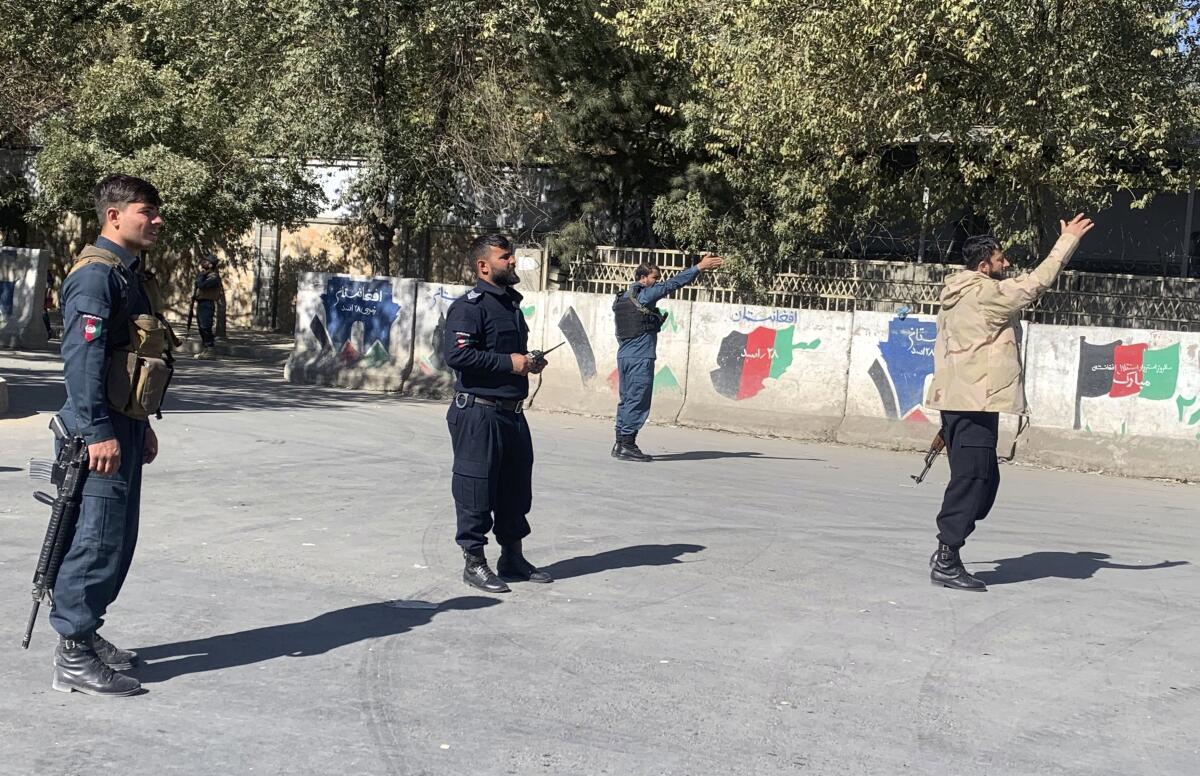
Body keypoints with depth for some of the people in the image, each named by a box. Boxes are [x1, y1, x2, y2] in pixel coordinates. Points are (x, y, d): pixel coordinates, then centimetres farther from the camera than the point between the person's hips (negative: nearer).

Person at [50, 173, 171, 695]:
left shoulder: (128, 274, 18)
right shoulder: (96, 274, -14)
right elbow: (82, 358, -21)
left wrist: (141, 425, 24)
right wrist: (98, 431, -25)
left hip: (125, 427, 10)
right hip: (103, 432, -10)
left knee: (118, 539, 14)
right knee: (99, 539, -8)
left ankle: (85, 633, 26)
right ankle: (72, 656, -2)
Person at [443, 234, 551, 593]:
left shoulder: (511, 303, 18)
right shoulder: (469, 306, -12)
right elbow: (456, 355, -23)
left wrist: (530, 362, 10)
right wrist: (510, 362, -19)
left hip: (512, 413, 9)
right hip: (478, 413, -9)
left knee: (516, 486, 15)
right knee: (476, 488, -1)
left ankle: (512, 556, 28)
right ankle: (474, 562, 10)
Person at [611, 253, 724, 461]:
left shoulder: (621, 298, 14)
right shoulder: (644, 294, -9)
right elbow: (673, 284, -10)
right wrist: (700, 267, -7)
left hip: (624, 355, 9)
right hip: (641, 357, -9)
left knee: (626, 399, 13)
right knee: (638, 401, -6)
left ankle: (620, 443, 13)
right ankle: (627, 445, -7)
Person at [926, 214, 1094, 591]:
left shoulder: (956, 295, 17)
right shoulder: (986, 294, -12)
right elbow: (1037, 282, -8)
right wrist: (1069, 239, 1)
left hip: (957, 401, 10)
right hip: (976, 403, -10)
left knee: (982, 480, 13)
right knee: (971, 480, -8)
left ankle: (946, 552, 14)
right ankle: (946, 562, -7)